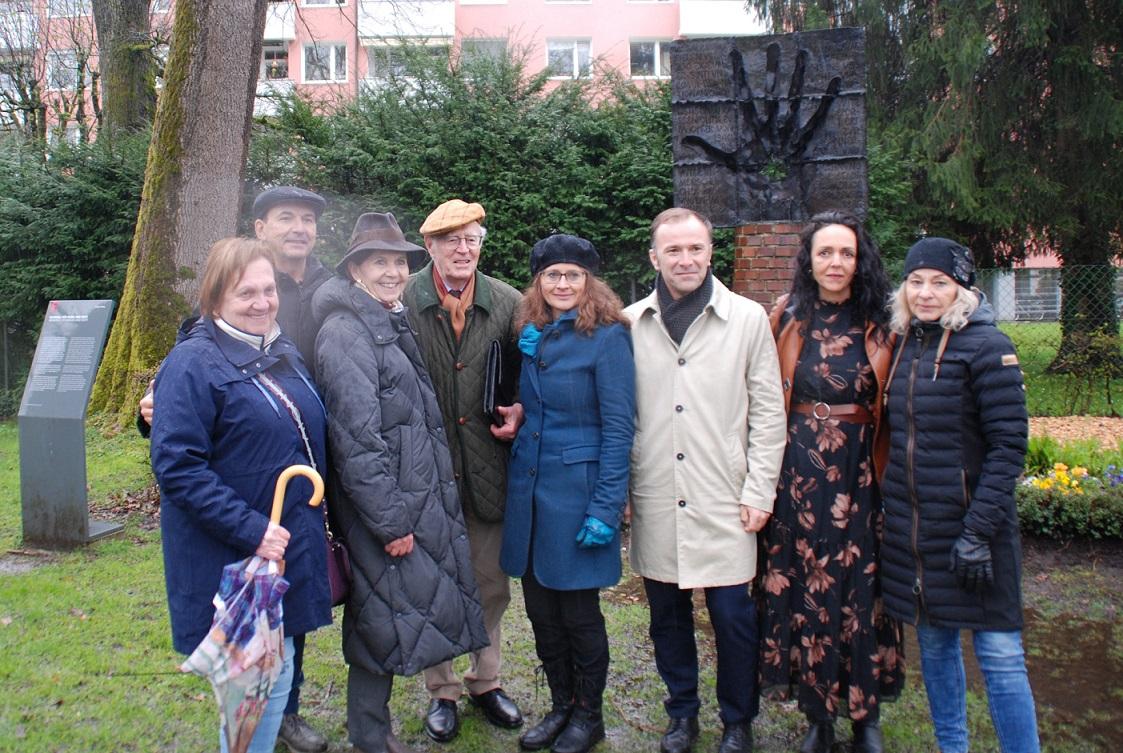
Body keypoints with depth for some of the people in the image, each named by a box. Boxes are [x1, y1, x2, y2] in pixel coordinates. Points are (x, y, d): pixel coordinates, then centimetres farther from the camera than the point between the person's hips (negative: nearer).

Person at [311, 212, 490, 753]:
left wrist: (414, 509, 17)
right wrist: (390, 521, -20)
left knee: (382, 623, 17)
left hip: (419, 500, 9)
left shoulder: (393, 323, 14)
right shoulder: (344, 330, -15)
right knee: (385, 622, 2)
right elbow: (356, 437, -20)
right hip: (384, 506, -9)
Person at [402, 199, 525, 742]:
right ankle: (441, 690, 32)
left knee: (491, 584, 16)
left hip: (486, 467, 3)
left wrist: (520, 412, -6)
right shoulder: (404, 300, -9)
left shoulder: (508, 303, -1)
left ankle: (485, 681, 38)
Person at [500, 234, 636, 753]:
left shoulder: (606, 336, -10)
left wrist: (606, 509, -17)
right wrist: (527, 351, -2)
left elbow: (618, 427, -13)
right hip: (528, 487, 6)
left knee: (579, 612, 7)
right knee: (541, 610, 14)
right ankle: (561, 706, 34)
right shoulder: (531, 335, 9)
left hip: (576, 490, -6)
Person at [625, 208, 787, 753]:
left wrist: (760, 492, -3)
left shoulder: (748, 318, -1)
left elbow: (768, 413, 1)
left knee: (733, 615, 5)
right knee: (667, 615, 14)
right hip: (654, 500, 2)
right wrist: (621, 490, 6)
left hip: (723, 500, -2)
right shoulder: (630, 323, 3)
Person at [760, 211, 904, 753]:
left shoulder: (879, 325, 1)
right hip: (798, 474, 1)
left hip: (860, 475, -1)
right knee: (803, 590, 6)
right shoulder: (787, 319, 3)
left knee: (861, 592, 5)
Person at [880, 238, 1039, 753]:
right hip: (909, 528, 6)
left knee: (999, 653, 1)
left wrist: (978, 531, -17)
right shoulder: (904, 346, 9)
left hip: (969, 522, -6)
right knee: (933, 642, 16)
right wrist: (887, 506, 11)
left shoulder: (986, 347, -10)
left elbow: (1008, 444, -13)